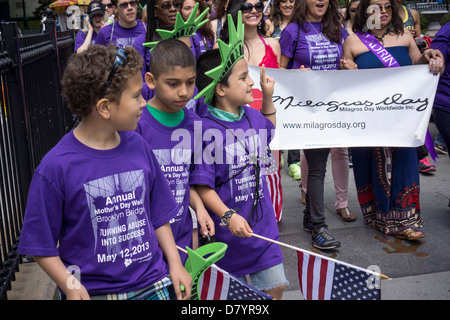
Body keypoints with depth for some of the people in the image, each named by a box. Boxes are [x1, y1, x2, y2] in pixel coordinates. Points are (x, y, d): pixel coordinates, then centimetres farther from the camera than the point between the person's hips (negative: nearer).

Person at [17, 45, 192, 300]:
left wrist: (175, 264, 3)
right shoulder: (56, 167, -16)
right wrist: (70, 286, -17)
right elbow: (41, 244, -8)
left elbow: (158, 215, 6)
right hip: (93, 291, -3)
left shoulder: (138, 147, -3)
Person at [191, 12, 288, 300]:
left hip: (262, 223, 6)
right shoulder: (207, 129, -21)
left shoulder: (252, 115, 1)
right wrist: (228, 216, -29)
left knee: (275, 286, 12)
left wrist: (268, 97, 16)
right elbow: (202, 184, -21)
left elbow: (268, 134, 26)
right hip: (225, 229, -6)